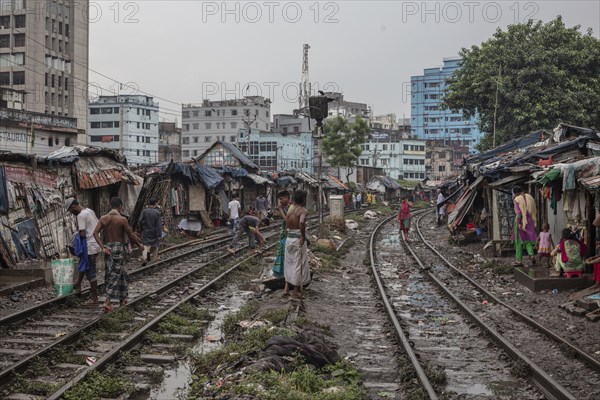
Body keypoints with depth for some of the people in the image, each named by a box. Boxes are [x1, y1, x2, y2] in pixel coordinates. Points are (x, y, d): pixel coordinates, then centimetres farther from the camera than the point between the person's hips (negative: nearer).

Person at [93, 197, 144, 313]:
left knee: (120, 273, 18)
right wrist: (139, 244, 7)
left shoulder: (103, 218, 4)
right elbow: (131, 235, -8)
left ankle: (122, 299, 28)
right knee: (115, 275, -1)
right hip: (118, 248, -5)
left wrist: (103, 247, -7)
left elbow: (95, 233, -6)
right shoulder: (122, 219, -10)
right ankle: (107, 302, -9)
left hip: (107, 247, 5)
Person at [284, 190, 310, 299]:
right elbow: (302, 223, -32)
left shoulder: (290, 212, 10)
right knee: (299, 264, 2)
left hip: (289, 238, 7)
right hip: (298, 240, -7)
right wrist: (303, 237, -21)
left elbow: (287, 226, 8)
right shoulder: (303, 211, -12)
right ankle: (296, 291, 6)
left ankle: (287, 288, 26)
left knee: (289, 263, 17)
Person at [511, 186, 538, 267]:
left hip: (520, 222, -5)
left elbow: (518, 212, -20)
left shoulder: (517, 200, -11)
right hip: (530, 222, 5)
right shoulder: (530, 197, 7)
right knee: (528, 240, 15)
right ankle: (531, 255, -9)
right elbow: (535, 211, 10)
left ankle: (519, 260, 8)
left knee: (519, 242, 6)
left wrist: (518, 224, -21)